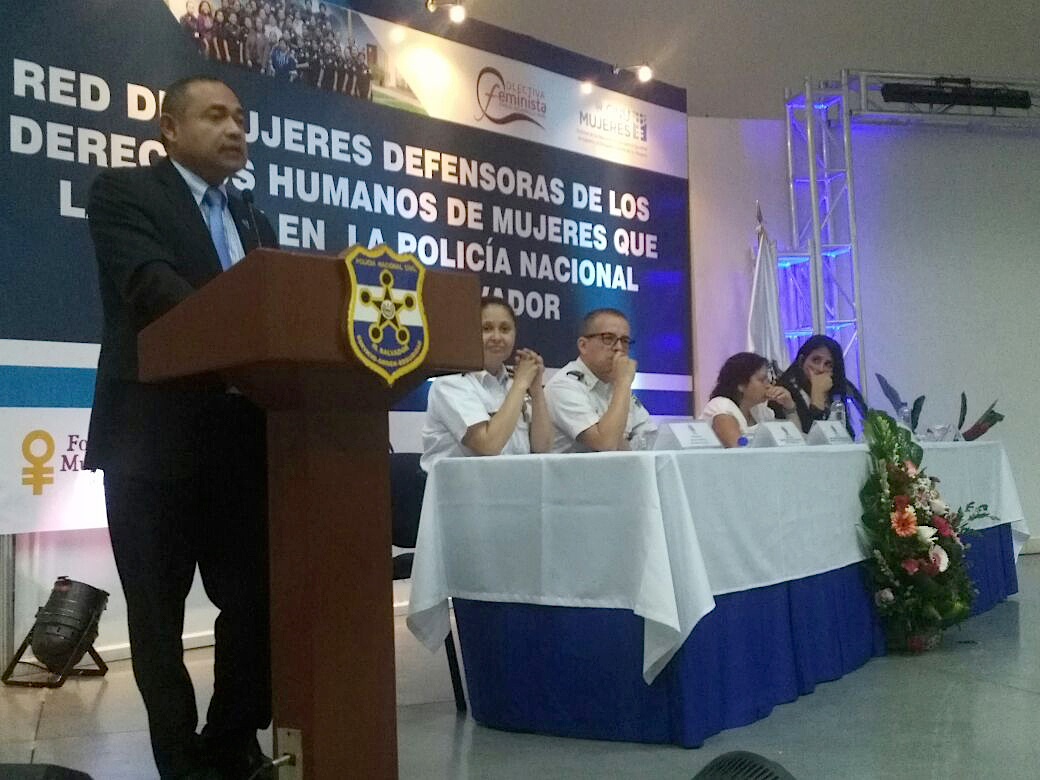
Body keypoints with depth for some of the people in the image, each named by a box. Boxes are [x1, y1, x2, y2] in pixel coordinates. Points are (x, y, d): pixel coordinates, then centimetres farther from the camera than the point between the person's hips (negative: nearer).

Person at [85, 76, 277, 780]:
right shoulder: (124, 193, 0)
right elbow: (151, 285, -17)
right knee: (158, 610, 6)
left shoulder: (256, 223, 19)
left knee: (258, 598, 6)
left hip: (241, 437, 6)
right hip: (153, 438, -5)